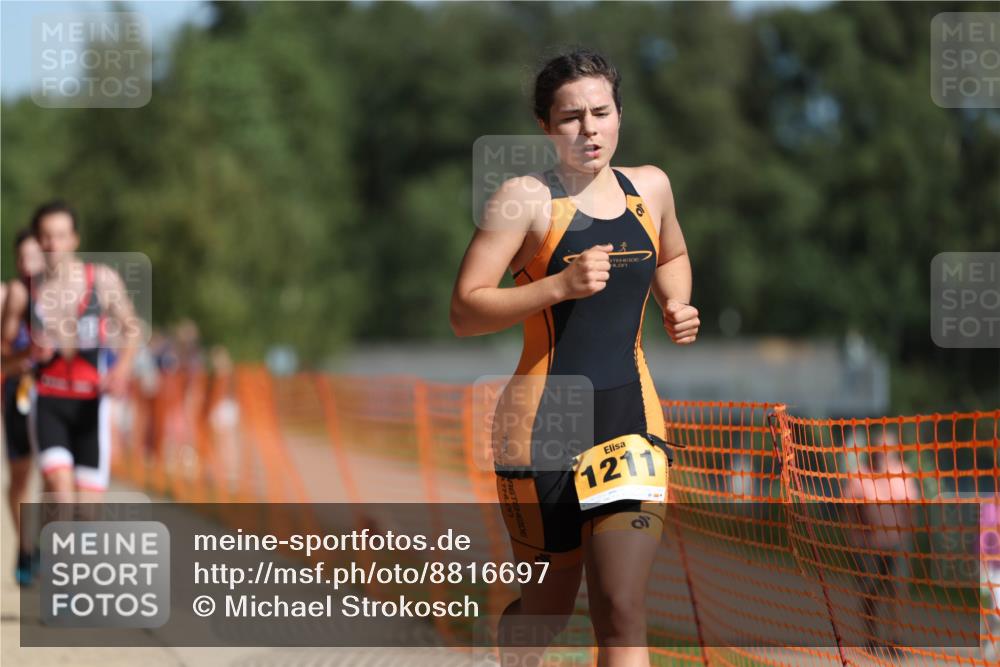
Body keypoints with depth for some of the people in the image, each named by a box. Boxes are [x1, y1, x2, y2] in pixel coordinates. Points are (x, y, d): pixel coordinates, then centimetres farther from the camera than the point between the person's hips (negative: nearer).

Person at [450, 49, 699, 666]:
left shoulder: (649, 187, 9)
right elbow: (465, 312, -12)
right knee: (547, 608, 9)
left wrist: (676, 305, 10)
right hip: (545, 423, -3)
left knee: (623, 612, -9)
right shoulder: (526, 198, -8)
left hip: (631, 417, 4)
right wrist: (561, 285, -23)